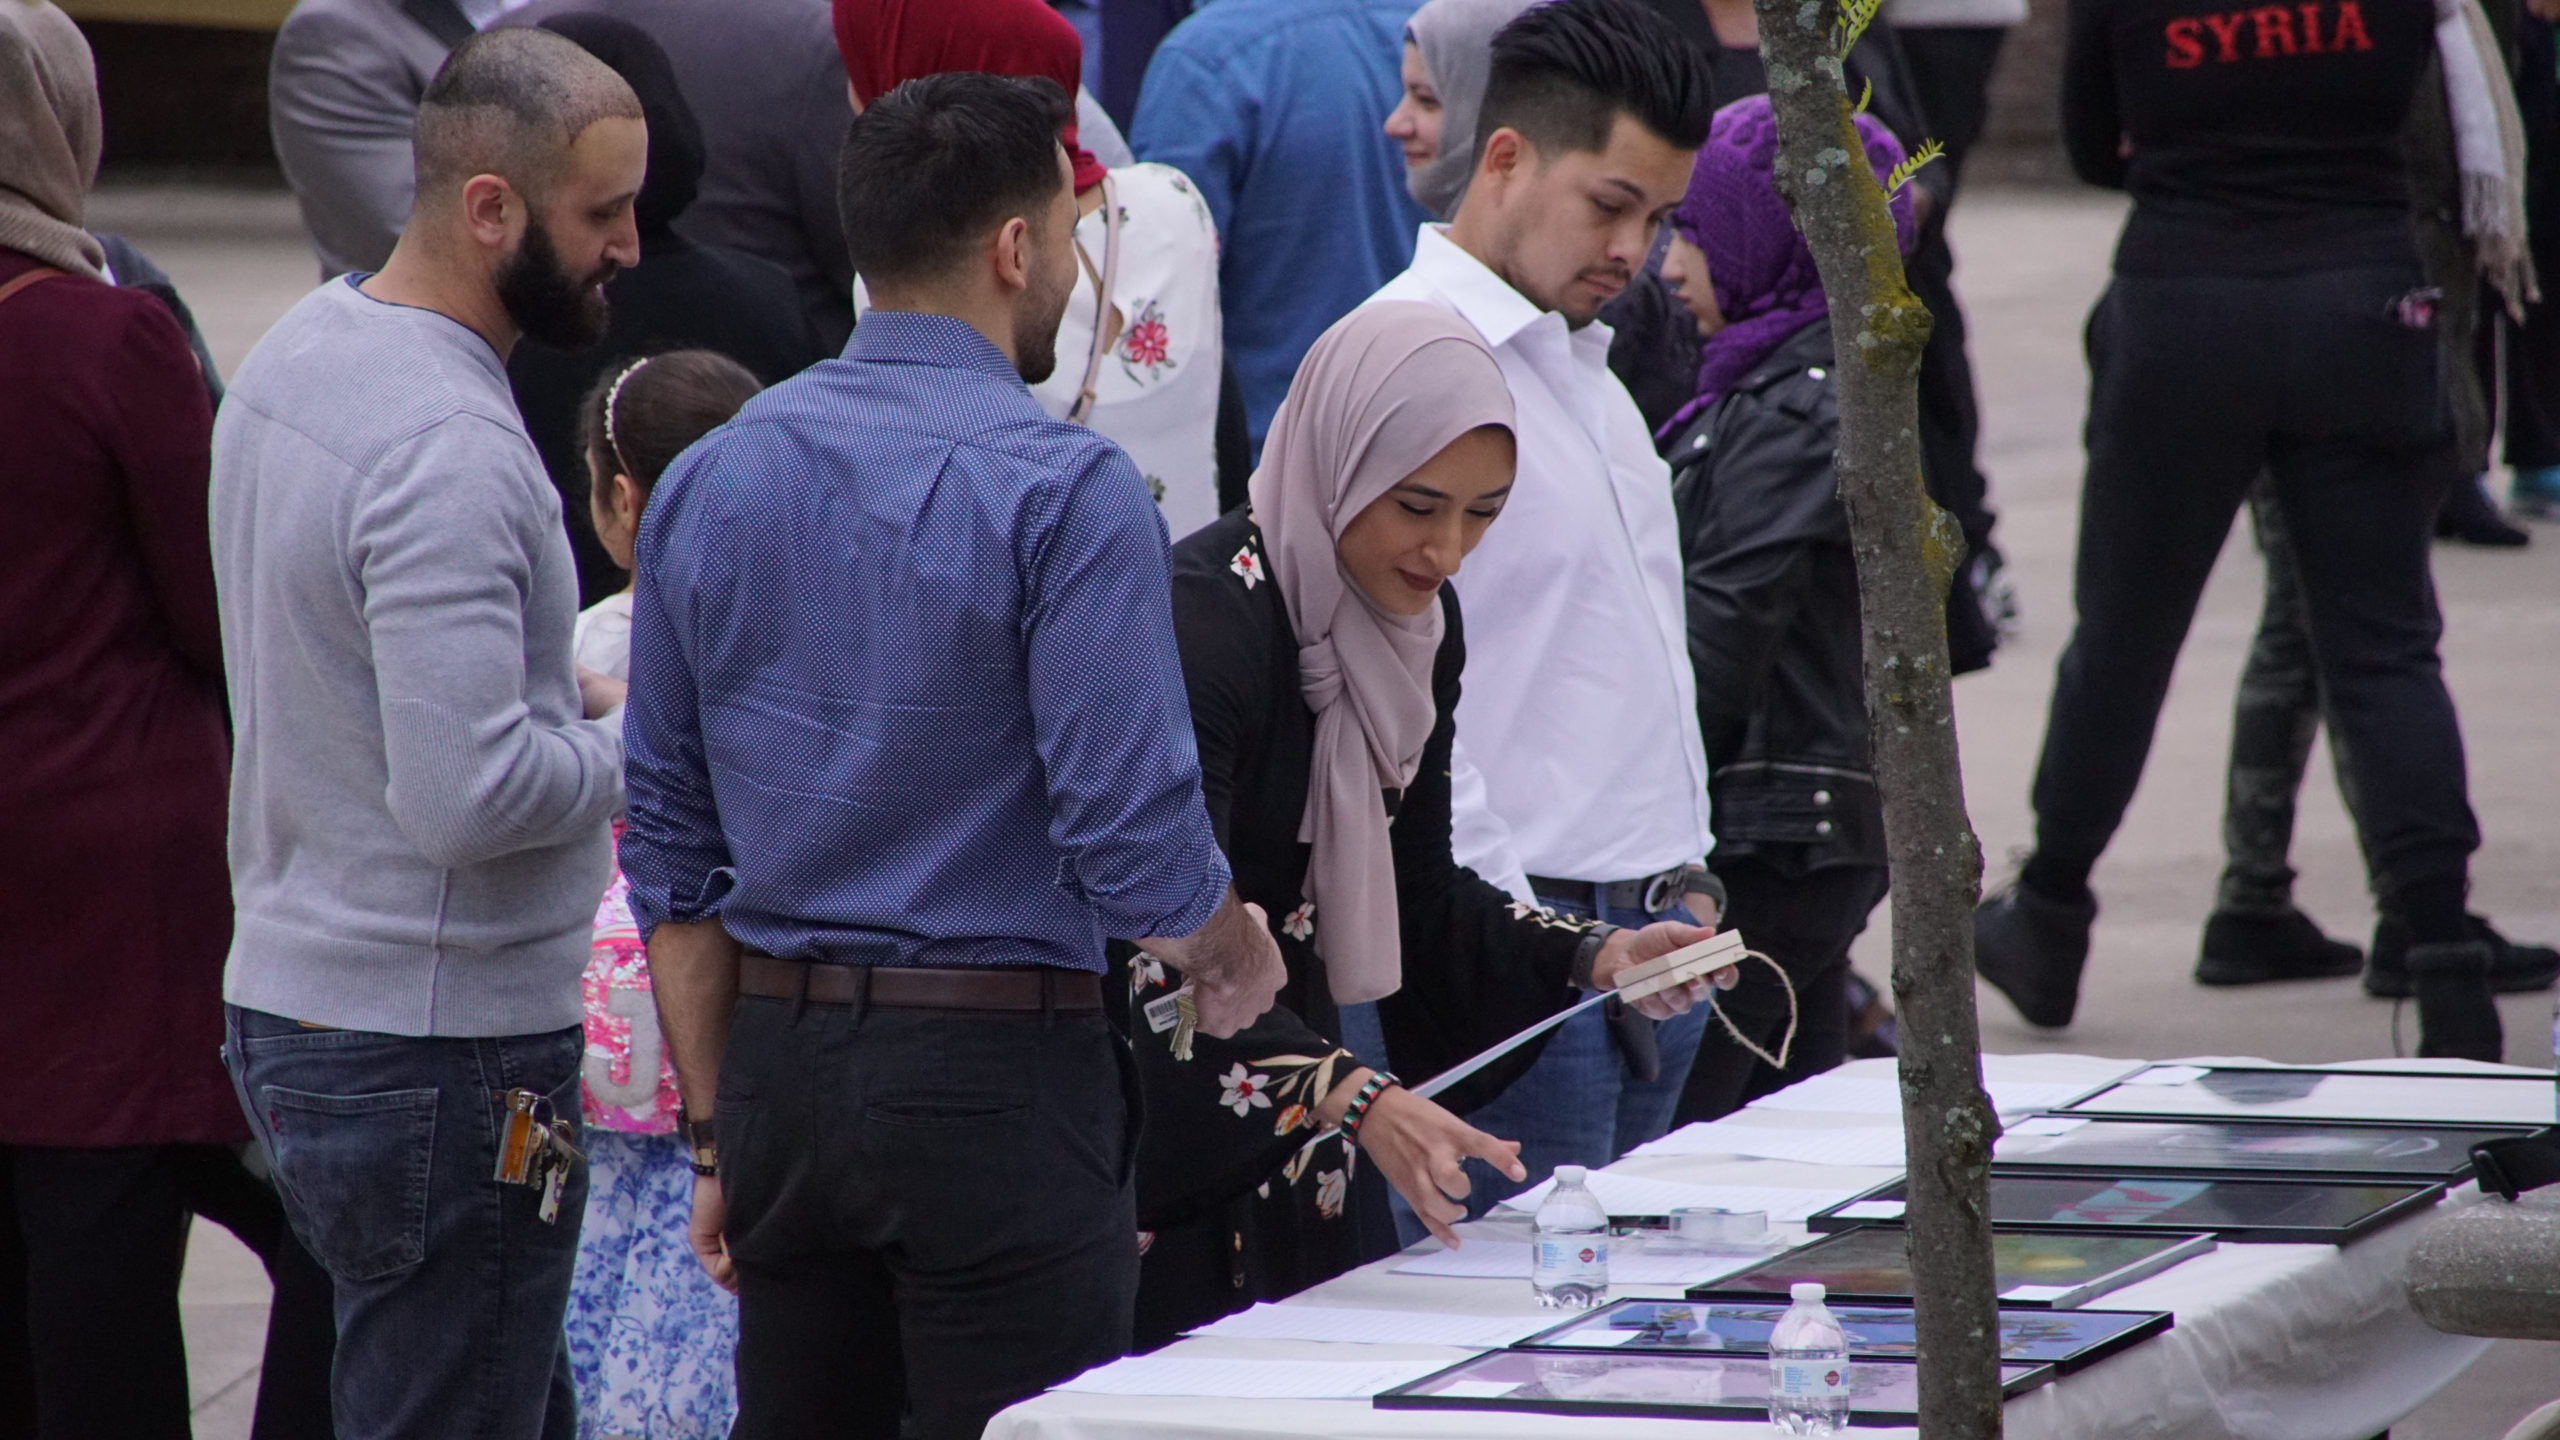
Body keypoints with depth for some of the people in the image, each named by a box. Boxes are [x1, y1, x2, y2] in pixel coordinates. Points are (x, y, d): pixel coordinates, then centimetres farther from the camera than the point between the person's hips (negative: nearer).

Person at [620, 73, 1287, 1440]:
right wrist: (1231, 949, 6)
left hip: (780, 1068, 6)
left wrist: (718, 1136, 16)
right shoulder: (1062, 490, -12)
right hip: (999, 1072, -6)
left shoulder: (707, 484, 8)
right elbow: (1135, 838, -15)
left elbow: (671, 856, 11)